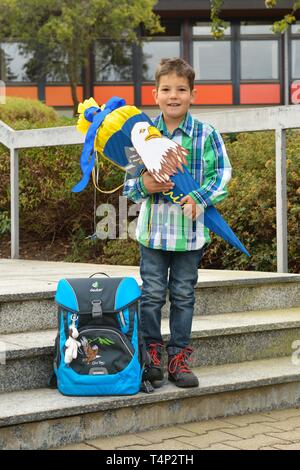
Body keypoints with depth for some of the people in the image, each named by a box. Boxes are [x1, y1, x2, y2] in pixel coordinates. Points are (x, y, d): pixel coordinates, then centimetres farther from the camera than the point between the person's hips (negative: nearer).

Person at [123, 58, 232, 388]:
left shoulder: (206, 134, -3)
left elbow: (222, 174, -4)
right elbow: (128, 181, 5)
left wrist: (199, 198, -20)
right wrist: (143, 185, -17)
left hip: (191, 230, 0)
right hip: (153, 228, 1)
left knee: (183, 296, 10)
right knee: (152, 294, 6)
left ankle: (179, 358, 21)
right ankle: (151, 355, 19)